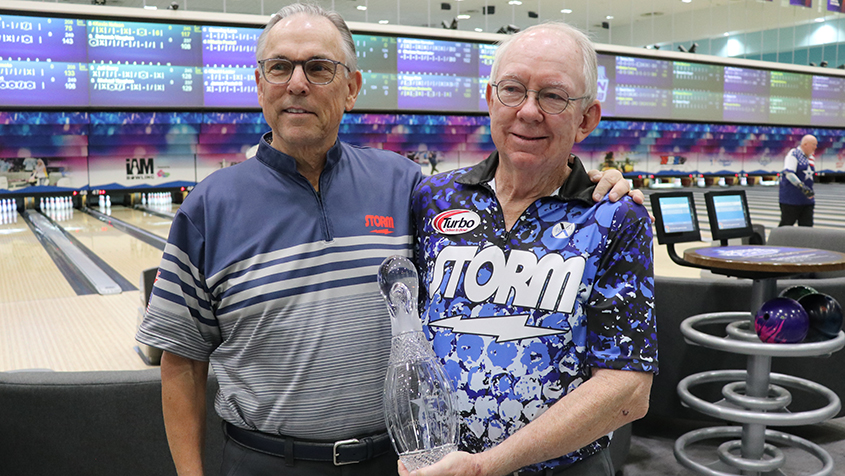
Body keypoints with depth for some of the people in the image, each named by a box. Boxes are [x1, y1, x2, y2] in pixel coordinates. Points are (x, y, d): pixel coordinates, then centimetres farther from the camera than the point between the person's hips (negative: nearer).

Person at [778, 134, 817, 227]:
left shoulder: (811, 158, 14)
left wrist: (811, 193, 23)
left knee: (807, 226, 4)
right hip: (791, 200, -8)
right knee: (786, 225, -1)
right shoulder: (793, 154, -10)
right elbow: (789, 173, -20)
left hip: (806, 200, 8)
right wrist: (802, 187, -29)